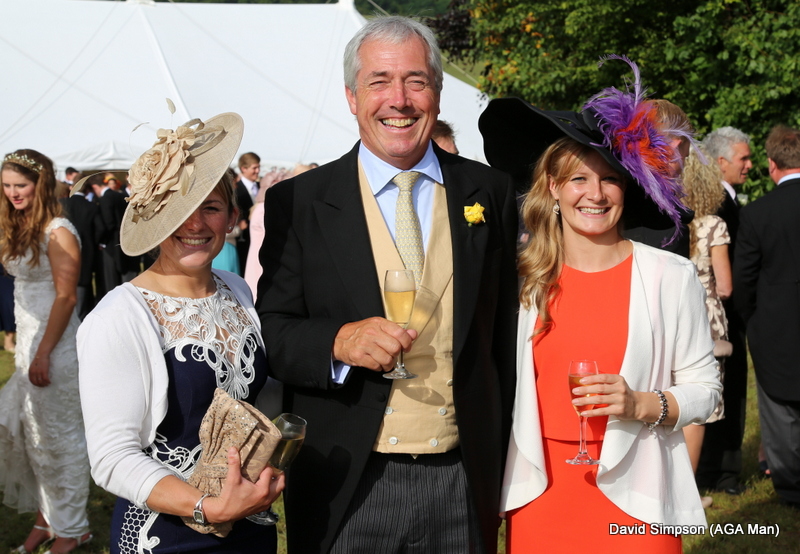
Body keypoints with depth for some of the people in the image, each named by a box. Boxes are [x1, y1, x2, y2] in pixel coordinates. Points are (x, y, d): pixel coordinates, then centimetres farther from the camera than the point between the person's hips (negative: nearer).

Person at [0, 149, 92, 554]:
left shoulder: (58, 232, -14)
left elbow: (66, 296, -17)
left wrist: (43, 354, -20)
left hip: (54, 346, -8)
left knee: (56, 437, 2)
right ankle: (46, 516, 27)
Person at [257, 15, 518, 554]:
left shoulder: (490, 192, 3)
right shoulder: (297, 202, -2)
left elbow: (506, 340, 5)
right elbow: (272, 332, -3)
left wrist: (503, 461, 5)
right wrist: (338, 341, -22)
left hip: (464, 484, 2)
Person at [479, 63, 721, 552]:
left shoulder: (671, 275, -5)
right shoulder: (524, 279, 0)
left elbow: (704, 389, 1)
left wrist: (642, 405, -17)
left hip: (633, 498, -1)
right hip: (539, 495, 2)